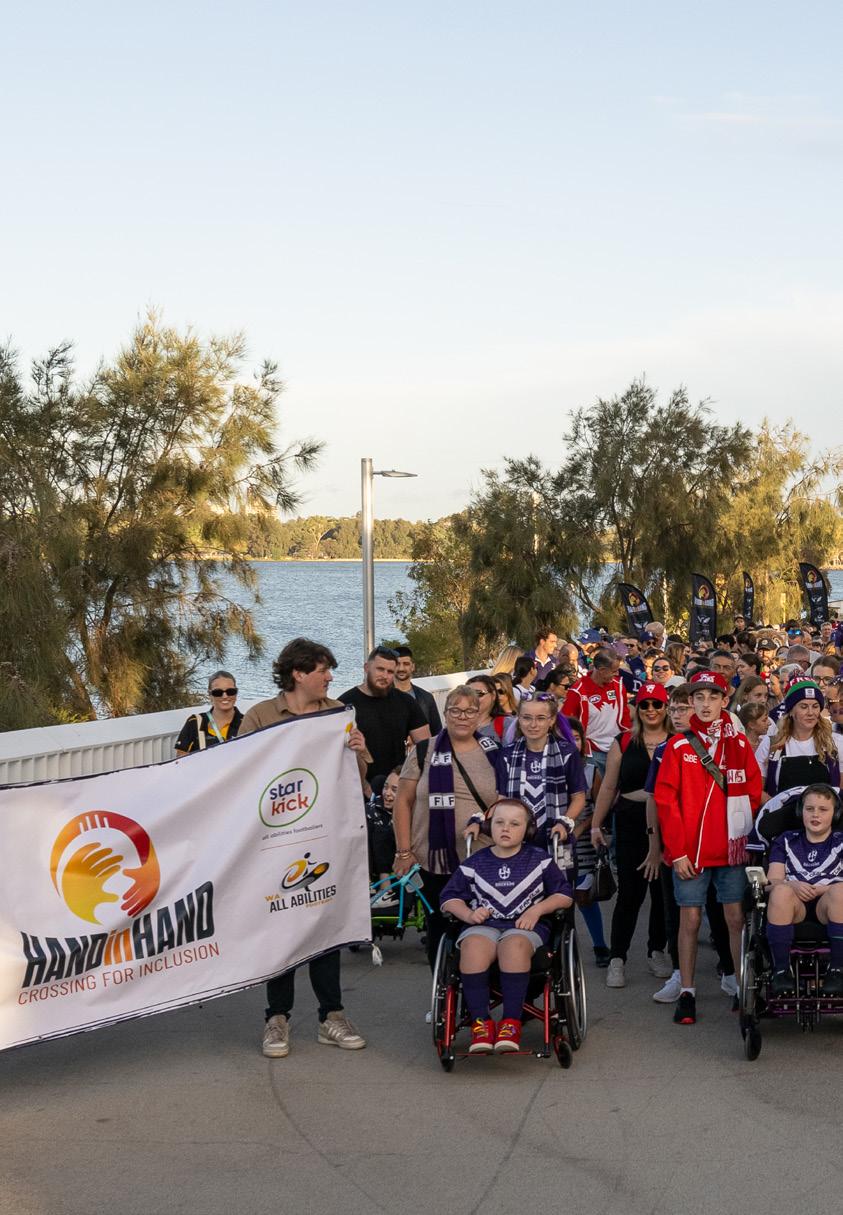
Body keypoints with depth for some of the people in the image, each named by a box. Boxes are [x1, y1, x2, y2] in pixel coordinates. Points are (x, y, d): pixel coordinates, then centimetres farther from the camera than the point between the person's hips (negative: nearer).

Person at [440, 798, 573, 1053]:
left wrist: (537, 909, -5)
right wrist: (468, 914, -5)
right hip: (484, 925, 2)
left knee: (513, 944, -38)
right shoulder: (474, 864, 15)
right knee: (473, 945, -35)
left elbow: (564, 895, 12)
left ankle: (511, 1022, -33)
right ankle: (480, 1022, -29)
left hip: (525, 926, -1)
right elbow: (449, 898, 16)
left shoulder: (539, 861, 12)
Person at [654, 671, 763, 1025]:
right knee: (690, 918, 3)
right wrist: (677, 850, -8)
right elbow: (665, 800, -3)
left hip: (731, 848, 1)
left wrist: (748, 837, -4)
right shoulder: (678, 747, 1)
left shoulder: (739, 744, 6)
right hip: (690, 850, -1)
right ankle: (687, 992, 11)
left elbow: (754, 795, 6)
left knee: (736, 918, 3)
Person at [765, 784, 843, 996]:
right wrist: (794, 885, -14)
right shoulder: (786, 841, 20)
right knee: (781, 891, -33)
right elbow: (772, 881, 7)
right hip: (795, 907, 1)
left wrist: (825, 889, -16)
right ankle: (781, 970, -27)